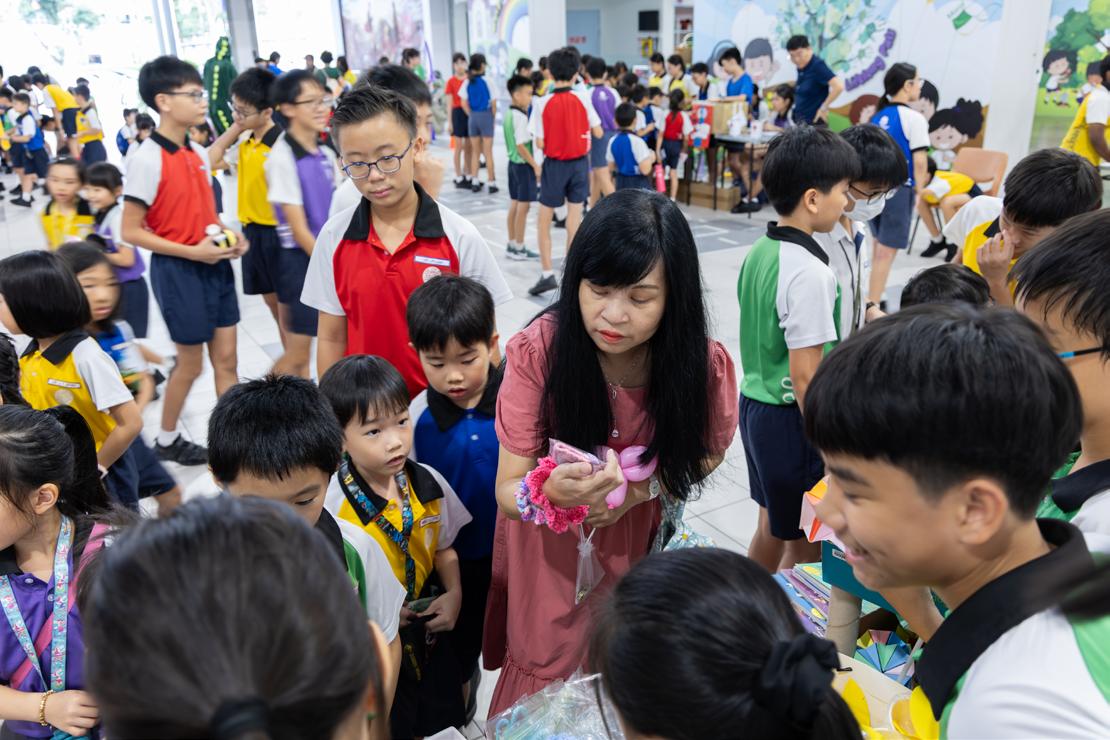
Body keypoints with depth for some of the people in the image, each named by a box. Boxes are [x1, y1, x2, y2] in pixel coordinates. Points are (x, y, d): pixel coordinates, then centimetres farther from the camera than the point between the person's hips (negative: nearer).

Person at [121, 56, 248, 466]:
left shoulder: (198, 153, 7)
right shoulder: (147, 159, -16)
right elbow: (131, 231, -15)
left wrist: (230, 236, -1)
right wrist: (191, 252, -21)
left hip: (215, 265, 7)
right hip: (178, 271, -7)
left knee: (226, 359, 10)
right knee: (190, 363, 7)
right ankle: (167, 439, 29)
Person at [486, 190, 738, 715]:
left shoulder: (705, 366, -24)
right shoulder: (538, 350, -28)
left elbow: (707, 453, -4)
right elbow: (507, 491, -24)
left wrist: (640, 486, -23)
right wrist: (553, 490, -48)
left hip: (641, 544, 1)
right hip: (549, 553, -1)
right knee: (543, 704, 17)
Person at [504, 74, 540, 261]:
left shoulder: (509, 114, 9)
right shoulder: (521, 117, -19)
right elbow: (521, 146, -23)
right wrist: (536, 166, -18)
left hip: (514, 162, 9)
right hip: (524, 165, -9)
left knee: (514, 204, 14)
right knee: (523, 206, -2)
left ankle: (512, 244, 22)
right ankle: (519, 248, 4)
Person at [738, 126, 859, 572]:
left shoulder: (759, 251, 4)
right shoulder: (810, 272, -22)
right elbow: (805, 375, -23)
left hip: (754, 404, 9)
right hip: (789, 418, -9)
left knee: (772, 527, 24)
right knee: (807, 544, 9)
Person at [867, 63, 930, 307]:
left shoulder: (877, 117, 8)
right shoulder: (913, 118, -11)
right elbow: (920, 161, -13)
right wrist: (919, 190, -2)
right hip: (899, 189, -7)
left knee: (878, 247, 18)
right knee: (887, 251, -3)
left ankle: (873, 299, 26)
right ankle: (873, 305, -3)